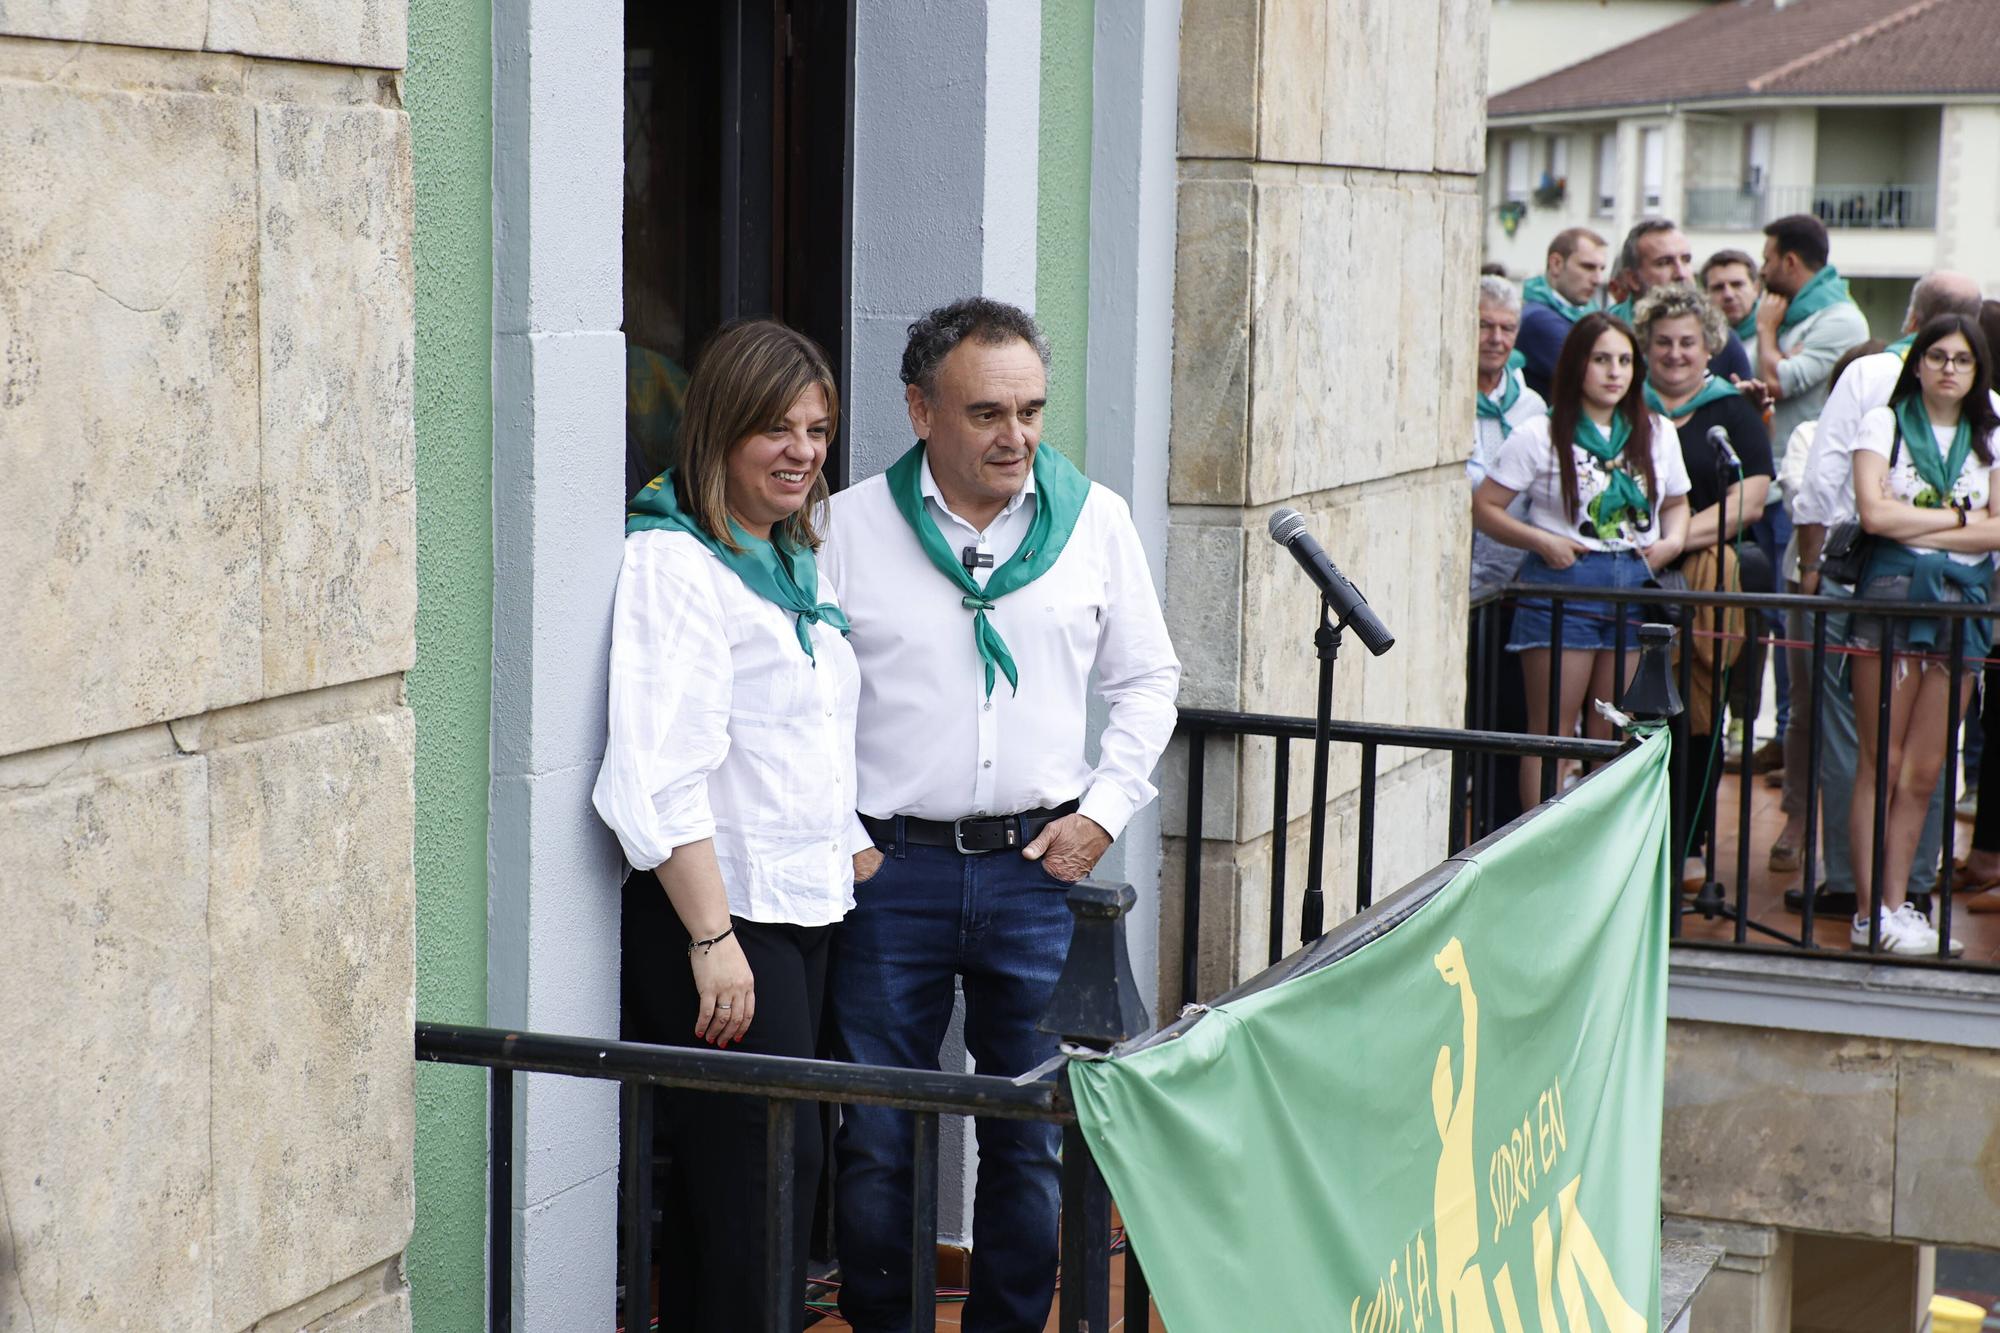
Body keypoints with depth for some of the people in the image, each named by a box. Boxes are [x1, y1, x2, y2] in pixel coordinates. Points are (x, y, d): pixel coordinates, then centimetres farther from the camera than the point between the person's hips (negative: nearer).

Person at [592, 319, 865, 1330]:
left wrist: (853, 860, 19)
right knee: (765, 1166, -8)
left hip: (807, 905, 8)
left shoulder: (794, 562, 16)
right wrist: (713, 938, -23)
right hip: (716, 908, -8)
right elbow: (661, 773, -20)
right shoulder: (674, 562, -13)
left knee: (728, 1169, 11)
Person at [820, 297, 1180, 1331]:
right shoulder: (849, 526, -1)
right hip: (890, 868, -1)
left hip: (1042, 866, 2)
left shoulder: (1094, 519, 4)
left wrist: (1104, 810, 3)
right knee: (875, 1137, 3)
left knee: (1032, 1136, 7)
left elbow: (1146, 681, 13)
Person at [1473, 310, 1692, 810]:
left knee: (1614, 732, 7)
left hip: (1637, 586, 4)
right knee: (1552, 731, -3)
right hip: (1563, 583, -4)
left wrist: (1672, 541, 4)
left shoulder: (1658, 435, 13)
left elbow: (1676, 503, 25)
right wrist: (1541, 541, -13)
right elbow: (1483, 507, -1)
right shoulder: (1541, 437, -1)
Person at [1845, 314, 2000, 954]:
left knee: (1925, 770, 4)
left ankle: (1896, 902, 10)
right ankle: (1871, 910, -2)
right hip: (1892, 592, -3)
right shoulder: (1884, 423, 5)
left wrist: (1920, 531, -8)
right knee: (1881, 761, -4)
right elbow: (1874, 512, -9)